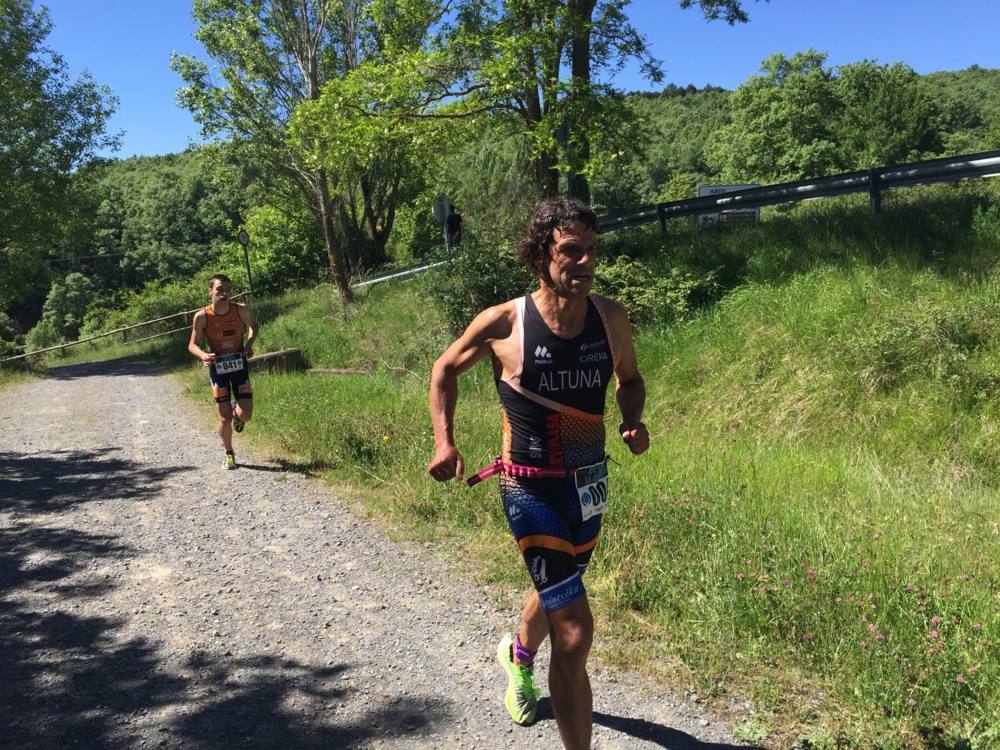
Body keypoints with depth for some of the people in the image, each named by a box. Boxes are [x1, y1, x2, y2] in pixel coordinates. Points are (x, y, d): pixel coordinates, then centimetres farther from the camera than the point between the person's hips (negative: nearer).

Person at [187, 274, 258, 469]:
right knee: (225, 417, 2)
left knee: (245, 415, -8)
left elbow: (253, 326, 11)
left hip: (239, 365, 1)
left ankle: (237, 413, 31)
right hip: (217, 367, -1)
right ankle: (229, 454, 25)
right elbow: (192, 345, -3)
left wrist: (249, 344, -8)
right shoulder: (202, 317, -14)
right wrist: (203, 355, -25)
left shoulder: (241, 310, -11)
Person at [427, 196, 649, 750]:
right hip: (531, 490, -5)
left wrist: (633, 419, -10)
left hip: (589, 485, 5)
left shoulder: (611, 319, -8)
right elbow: (445, 369, 1)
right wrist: (444, 441, -8)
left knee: (556, 591, 29)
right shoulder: (504, 323, -17)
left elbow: (630, 379, 11)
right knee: (574, 632, -12)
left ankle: (519, 654, 63)